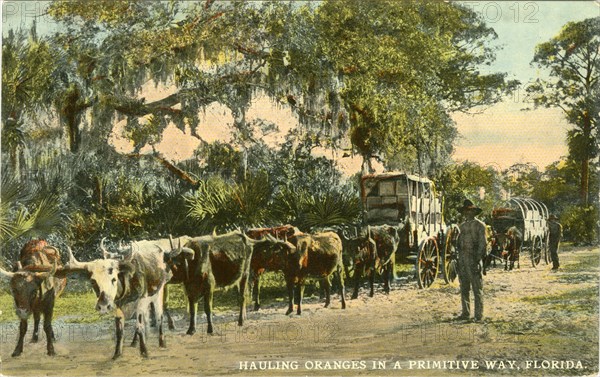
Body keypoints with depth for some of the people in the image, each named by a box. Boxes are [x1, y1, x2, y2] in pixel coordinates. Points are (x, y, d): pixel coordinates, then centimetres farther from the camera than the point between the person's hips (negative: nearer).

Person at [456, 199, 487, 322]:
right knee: (464, 288, 10)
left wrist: (477, 259, -15)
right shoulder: (462, 226, 16)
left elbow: (483, 243, -8)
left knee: (477, 288, -5)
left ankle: (478, 315, -2)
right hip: (463, 260, 7)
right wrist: (459, 260, 12)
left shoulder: (479, 225, -3)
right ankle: (465, 313, 18)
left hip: (474, 259, -7)